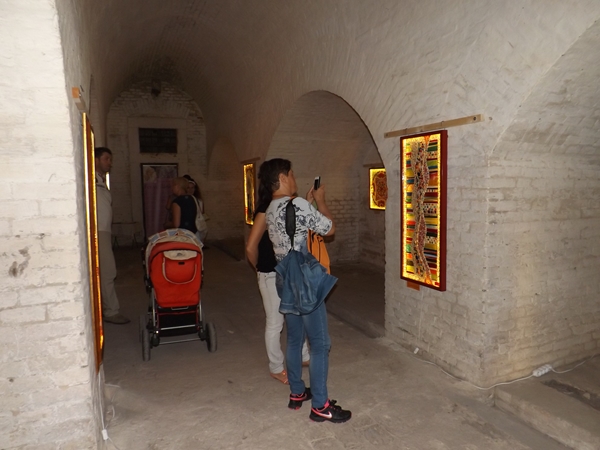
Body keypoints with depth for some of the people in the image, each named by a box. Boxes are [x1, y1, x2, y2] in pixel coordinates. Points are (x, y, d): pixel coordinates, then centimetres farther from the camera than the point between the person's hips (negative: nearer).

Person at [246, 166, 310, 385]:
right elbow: (251, 247, -21)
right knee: (275, 323, 7)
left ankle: (303, 357, 40)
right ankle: (276, 368, 27)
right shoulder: (266, 210, -21)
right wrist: (260, 269, -7)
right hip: (272, 275, -9)